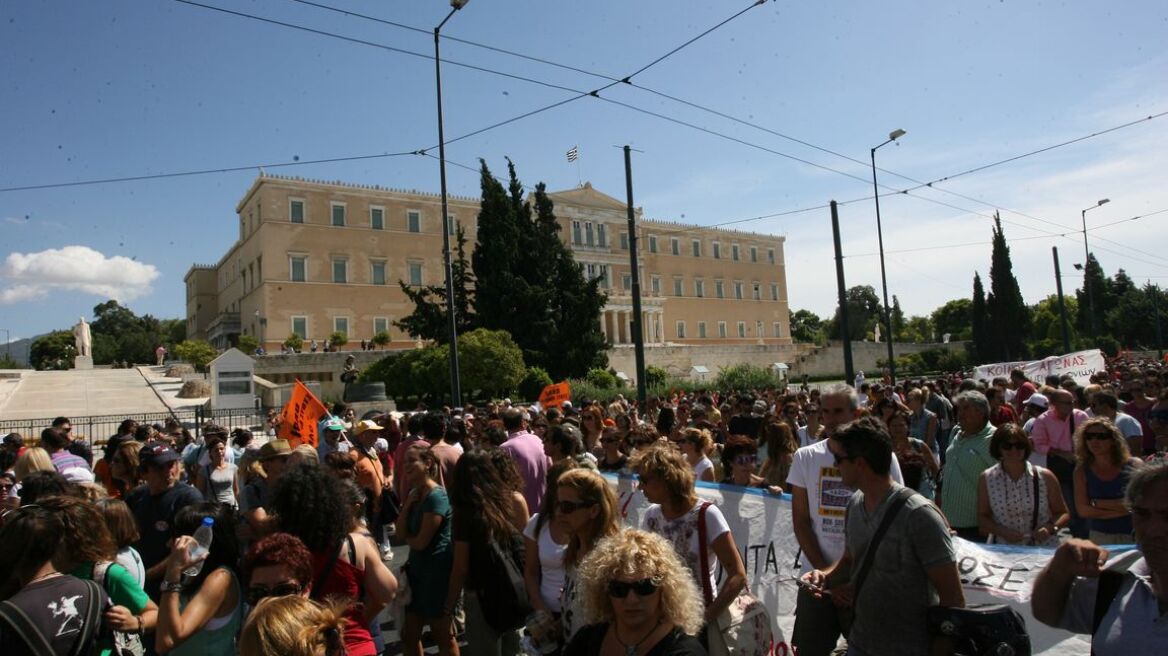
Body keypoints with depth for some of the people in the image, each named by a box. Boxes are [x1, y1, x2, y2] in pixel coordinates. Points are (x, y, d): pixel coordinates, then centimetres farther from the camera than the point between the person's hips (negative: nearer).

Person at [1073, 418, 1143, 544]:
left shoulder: (1134, 465, -1)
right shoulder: (1082, 471, -1)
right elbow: (1082, 510, -9)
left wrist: (1098, 504, -11)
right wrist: (1125, 508, -12)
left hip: (1135, 535, 0)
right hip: (1100, 537, 0)